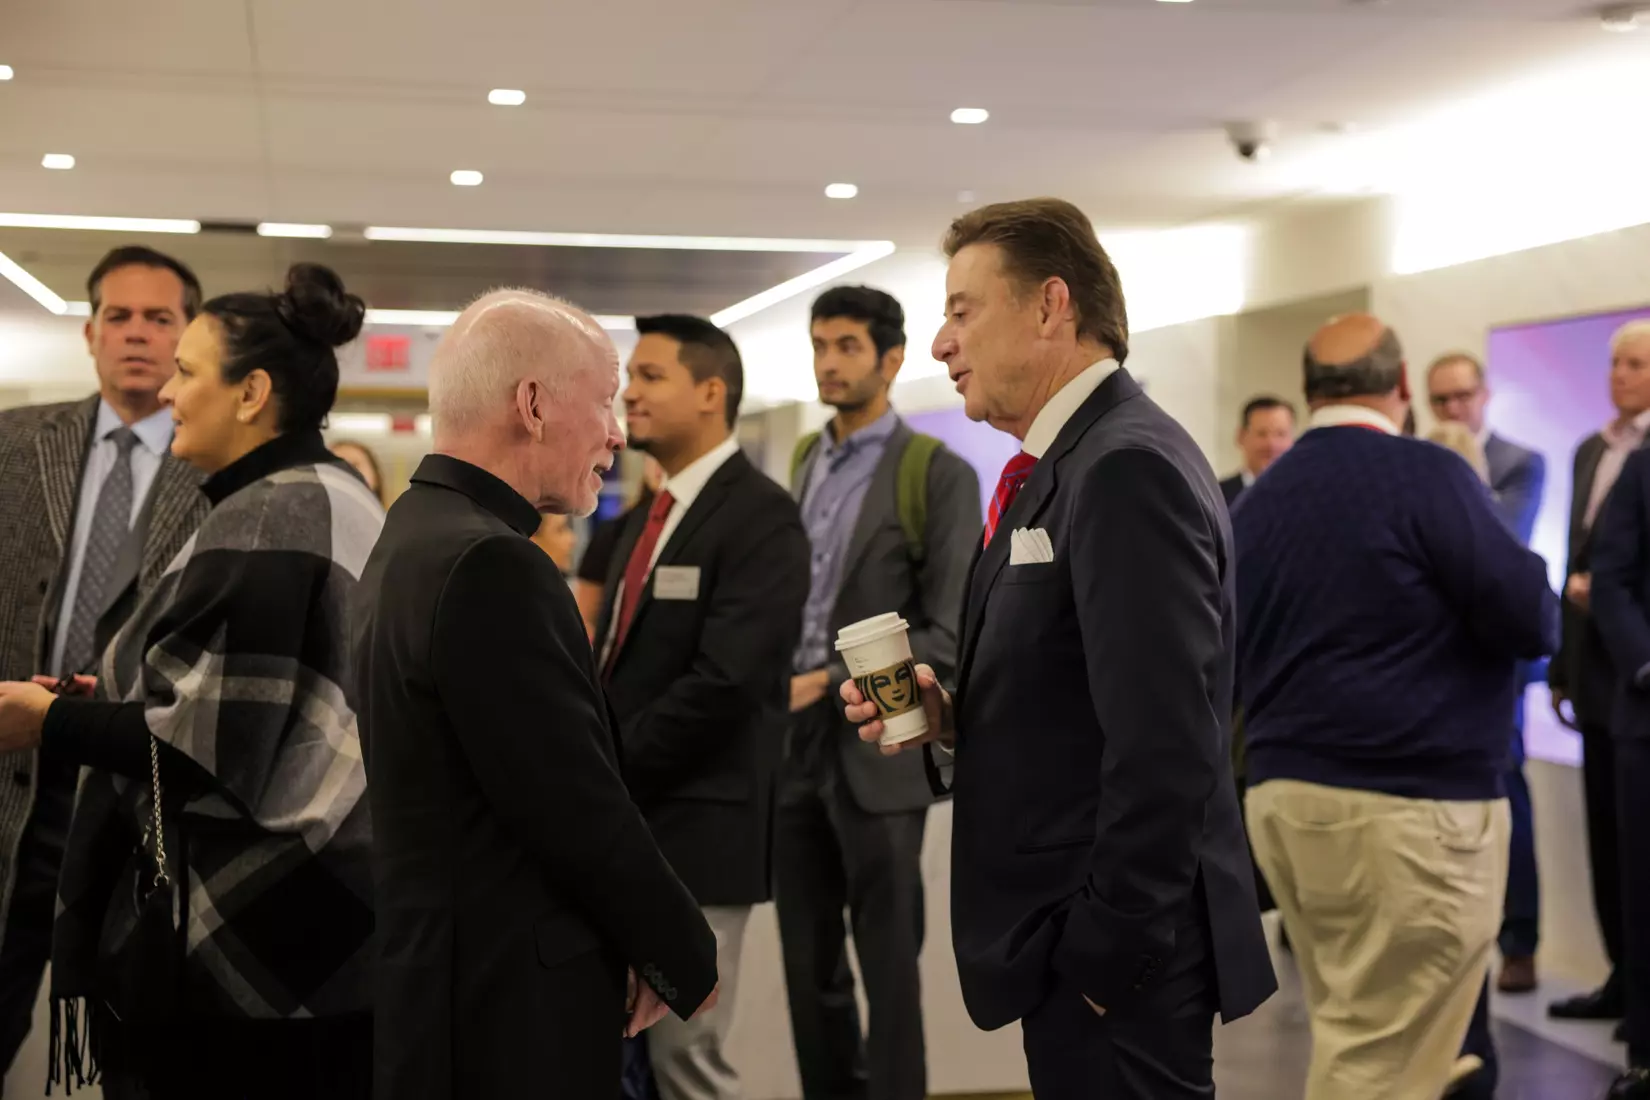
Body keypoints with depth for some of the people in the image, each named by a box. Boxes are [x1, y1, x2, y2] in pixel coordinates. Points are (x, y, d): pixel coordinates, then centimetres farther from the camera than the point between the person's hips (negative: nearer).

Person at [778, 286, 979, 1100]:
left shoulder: (938, 474, -7)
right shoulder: (803, 462, 13)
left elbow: (949, 636, -12)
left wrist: (831, 682, -17)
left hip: (874, 753, -6)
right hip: (793, 749, 6)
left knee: (888, 968, 2)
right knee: (808, 967, 12)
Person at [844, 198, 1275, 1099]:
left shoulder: (1128, 469, -18)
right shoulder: (1064, 467, 12)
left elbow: (1163, 751, -24)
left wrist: (1104, 955, -19)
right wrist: (950, 718, 1)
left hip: (1118, 965, -9)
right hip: (1072, 951, 9)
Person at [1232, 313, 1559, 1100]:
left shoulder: (1257, 499, 10)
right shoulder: (1425, 474, -11)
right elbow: (1532, 623, -13)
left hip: (1280, 796, 7)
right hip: (1410, 805, -7)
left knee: (1350, 1031, 17)